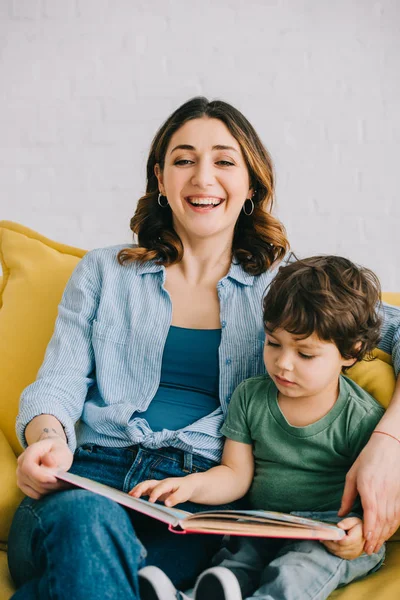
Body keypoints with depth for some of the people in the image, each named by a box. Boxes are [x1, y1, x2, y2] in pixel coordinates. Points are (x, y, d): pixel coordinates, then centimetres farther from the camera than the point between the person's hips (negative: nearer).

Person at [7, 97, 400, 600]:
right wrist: (49, 439, -15)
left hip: (206, 500, -1)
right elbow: (58, 384, 11)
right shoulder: (104, 272, 19)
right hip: (93, 476, 1)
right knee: (86, 523, -38)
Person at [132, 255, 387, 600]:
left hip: (333, 536, -3)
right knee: (228, 569, -29)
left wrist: (364, 535, -25)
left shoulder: (363, 419, -6)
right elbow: (236, 474, 8)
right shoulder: (249, 397, 6)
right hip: (260, 527, 4)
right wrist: (192, 484, -12)